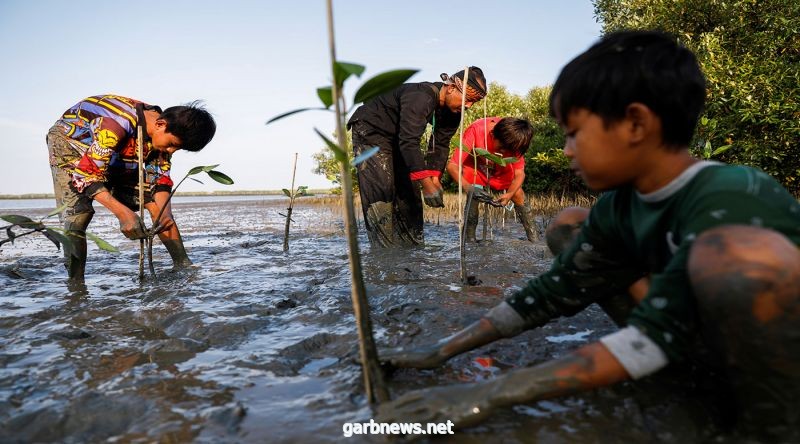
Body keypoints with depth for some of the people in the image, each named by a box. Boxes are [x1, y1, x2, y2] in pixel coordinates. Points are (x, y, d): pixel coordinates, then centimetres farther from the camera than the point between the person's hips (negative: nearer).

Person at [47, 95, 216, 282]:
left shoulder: (163, 134, -19)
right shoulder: (117, 125, -41)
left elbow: (160, 179, -13)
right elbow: (86, 175, -39)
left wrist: (166, 213, -31)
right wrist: (123, 213, -46)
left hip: (115, 156, 6)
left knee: (155, 202, -7)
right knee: (77, 214, -24)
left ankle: (185, 267, -3)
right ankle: (75, 282, -12)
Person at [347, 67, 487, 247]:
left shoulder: (453, 110, -8)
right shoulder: (419, 98, -35)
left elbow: (440, 145, -4)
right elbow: (409, 142, -42)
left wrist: (435, 177, -18)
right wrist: (427, 184, -44)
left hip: (399, 136, 8)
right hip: (370, 132, -8)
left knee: (409, 188, 5)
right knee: (382, 191, -17)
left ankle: (412, 245, 13)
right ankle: (384, 247, -14)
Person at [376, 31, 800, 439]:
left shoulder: (733, 200, -30)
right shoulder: (617, 209, -9)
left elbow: (659, 332, -34)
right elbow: (555, 290, -6)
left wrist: (490, 394, -34)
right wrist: (442, 350, -7)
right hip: (728, 349, 7)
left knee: (733, 250, -39)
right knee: (568, 227, 0)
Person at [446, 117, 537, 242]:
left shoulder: (513, 141, -30)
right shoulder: (476, 130, -40)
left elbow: (519, 173, -23)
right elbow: (452, 165, -40)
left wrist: (509, 195, -41)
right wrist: (469, 188, -55)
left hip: (501, 168, 2)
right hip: (475, 166, -2)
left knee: (518, 195, -7)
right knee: (474, 196, -23)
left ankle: (535, 241, 6)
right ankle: (470, 240, -9)